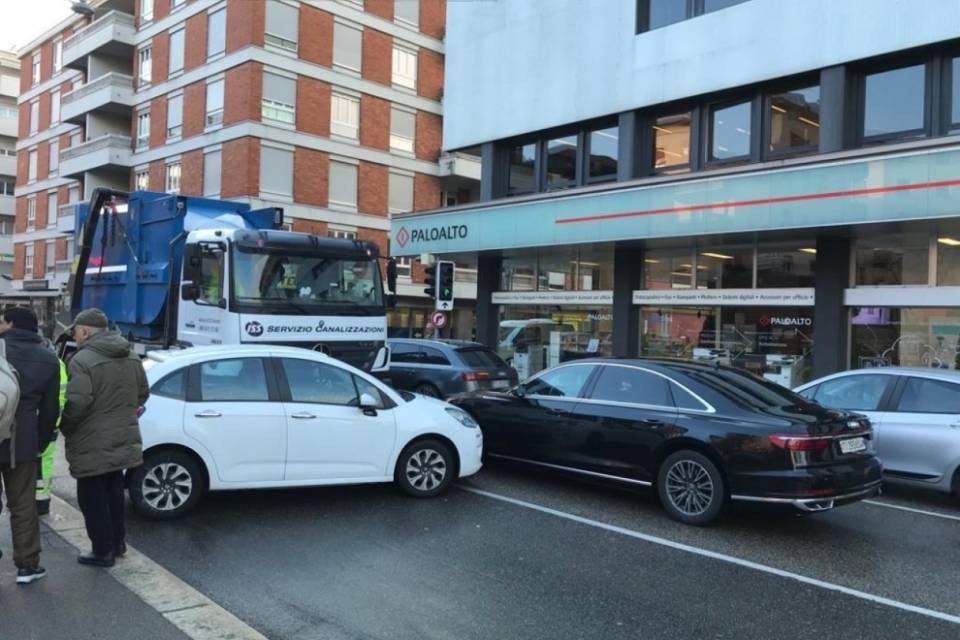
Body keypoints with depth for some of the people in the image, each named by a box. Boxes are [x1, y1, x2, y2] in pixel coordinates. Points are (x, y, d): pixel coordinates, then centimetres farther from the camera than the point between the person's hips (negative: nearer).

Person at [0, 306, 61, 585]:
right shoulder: (48, 359, 6)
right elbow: (50, 409, 7)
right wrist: (41, 442, 13)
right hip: (22, 440, 3)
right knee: (23, 505, 10)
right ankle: (27, 565, 13)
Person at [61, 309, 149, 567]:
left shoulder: (82, 360, -18)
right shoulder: (131, 356, 8)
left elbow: (76, 403, -26)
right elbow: (143, 392, 14)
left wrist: (65, 428, -9)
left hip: (92, 445, -8)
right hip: (122, 439, 8)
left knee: (92, 498, 5)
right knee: (114, 492, 21)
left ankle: (103, 551, 11)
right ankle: (117, 542, 31)